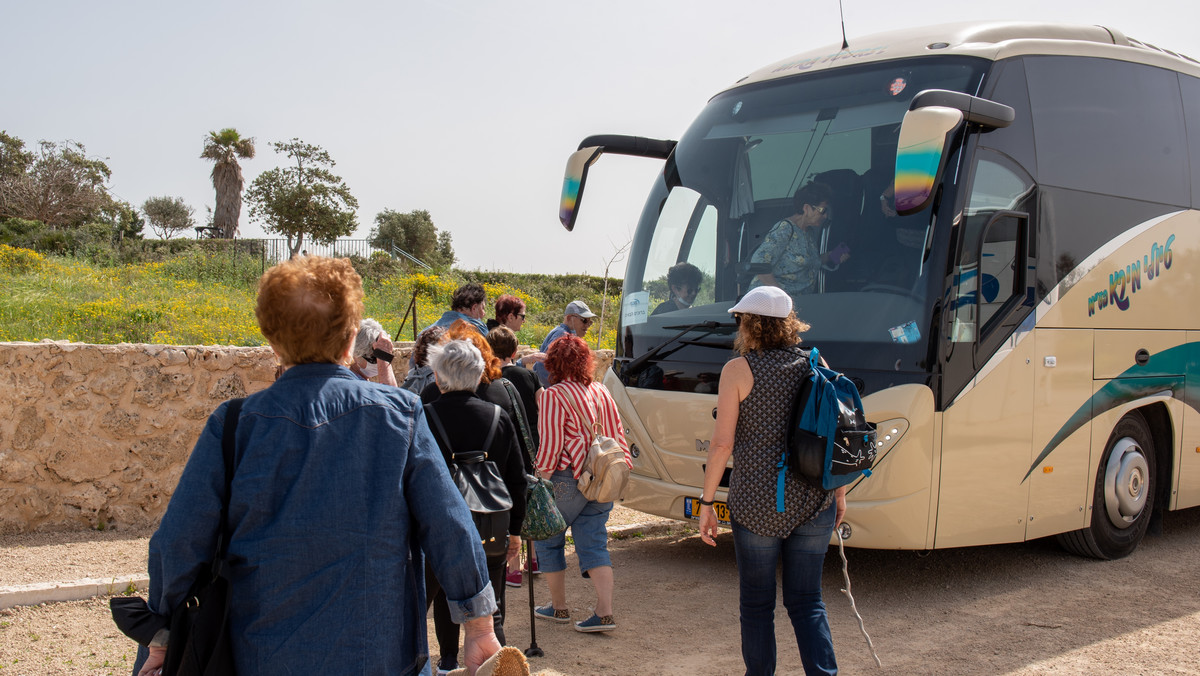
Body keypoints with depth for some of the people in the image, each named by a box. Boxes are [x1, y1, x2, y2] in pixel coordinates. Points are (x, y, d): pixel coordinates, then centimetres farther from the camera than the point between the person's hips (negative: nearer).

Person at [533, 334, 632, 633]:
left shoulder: (554, 396, -11)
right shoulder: (601, 392, 9)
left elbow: (550, 443, -15)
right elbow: (617, 434, 13)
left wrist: (541, 479, -8)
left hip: (568, 478, -6)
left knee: (548, 540, 13)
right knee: (594, 544, 8)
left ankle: (558, 607, 22)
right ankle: (605, 612, -1)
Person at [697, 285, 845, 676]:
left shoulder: (738, 370, -6)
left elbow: (722, 443, -9)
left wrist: (706, 502, -2)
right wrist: (839, 491, 16)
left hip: (756, 501, -3)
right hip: (813, 500, 4)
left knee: (756, 604, 12)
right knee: (807, 602, 12)